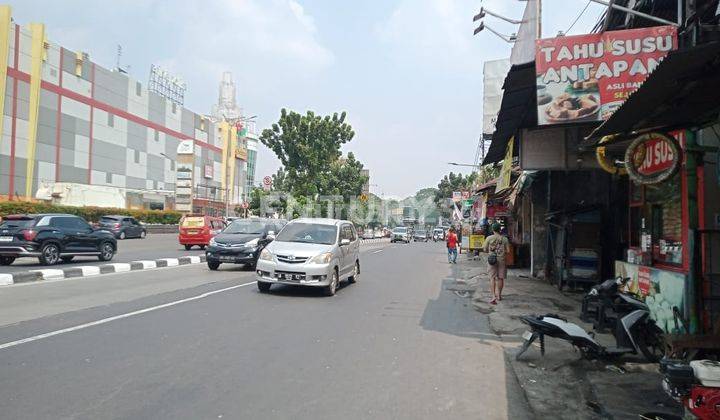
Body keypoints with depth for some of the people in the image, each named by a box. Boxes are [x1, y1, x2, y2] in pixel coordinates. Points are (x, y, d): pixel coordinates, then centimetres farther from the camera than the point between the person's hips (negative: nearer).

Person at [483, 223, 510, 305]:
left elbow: (485, 249, 0)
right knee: (500, 278, 12)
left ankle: (494, 296, -11)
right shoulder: (504, 239, -2)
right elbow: (508, 251, -2)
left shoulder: (489, 238, -3)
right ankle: (499, 295, 24)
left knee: (492, 278, 0)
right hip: (501, 260, 1)